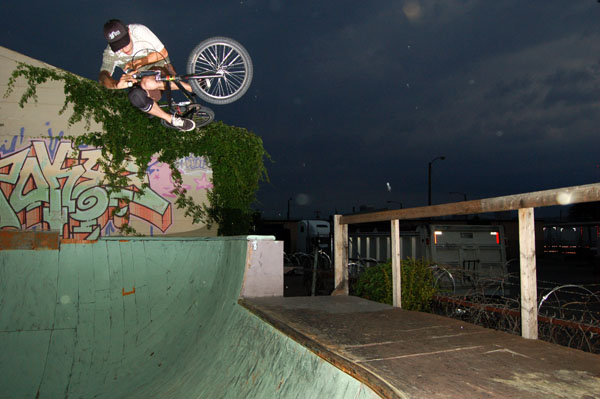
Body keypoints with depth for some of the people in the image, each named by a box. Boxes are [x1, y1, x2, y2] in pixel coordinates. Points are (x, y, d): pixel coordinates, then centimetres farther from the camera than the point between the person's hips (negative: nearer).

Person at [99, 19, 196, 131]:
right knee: (135, 96, -36)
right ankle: (171, 119, -19)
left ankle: (192, 87, -21)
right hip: (139, 82, 2)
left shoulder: (139, 30, -19)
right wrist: (117, 84, -54)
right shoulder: (109, 54, -15)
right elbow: (103, 77, -30)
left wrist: (138, 62, -22)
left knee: (147, 83, -40)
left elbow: (163, 53, -13)